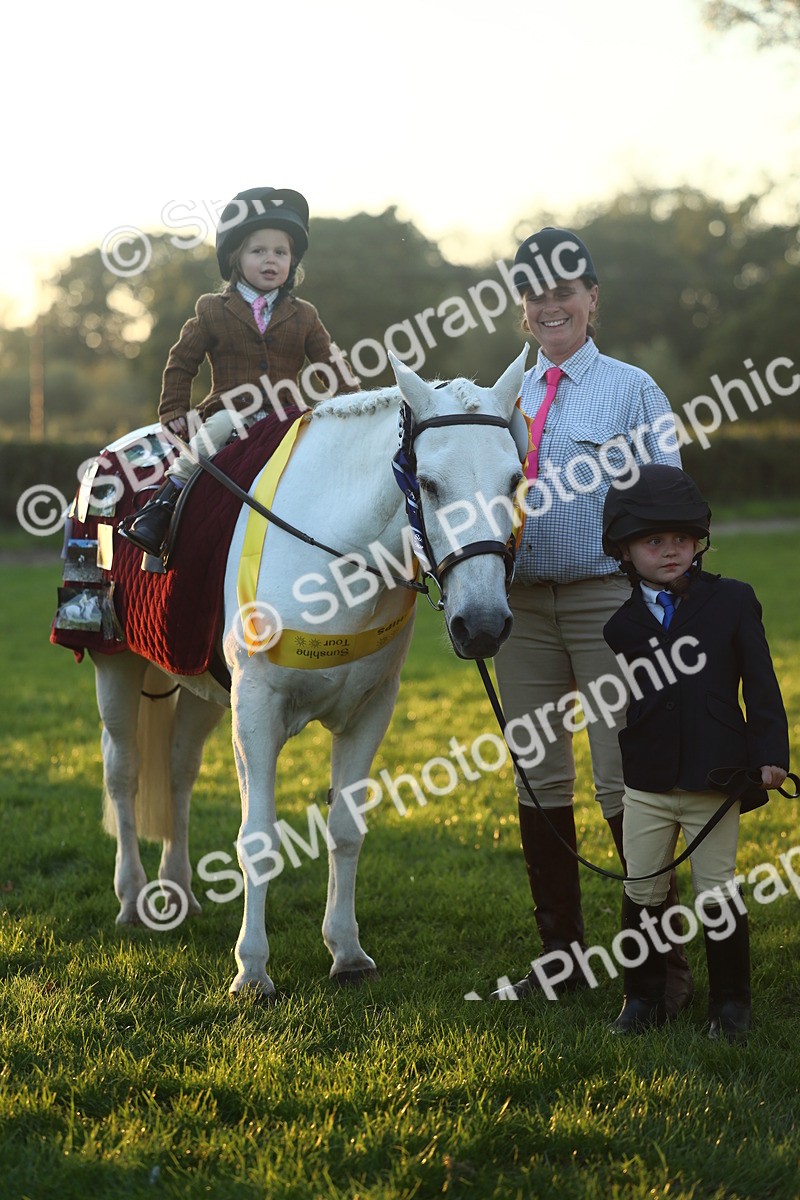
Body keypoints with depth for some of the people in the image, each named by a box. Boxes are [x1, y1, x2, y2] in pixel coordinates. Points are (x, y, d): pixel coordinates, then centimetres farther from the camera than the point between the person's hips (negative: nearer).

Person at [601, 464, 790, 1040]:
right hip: (645, 784, 2)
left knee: (718, 894, 4)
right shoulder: (622, 624, 2)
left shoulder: (732, 602, -1)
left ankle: (731, 1002, 16)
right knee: (643, 894, 10)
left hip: (714, 779, -2)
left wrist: (770, 754, -7)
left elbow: (761, 684, -1)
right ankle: (643, 998, 23)